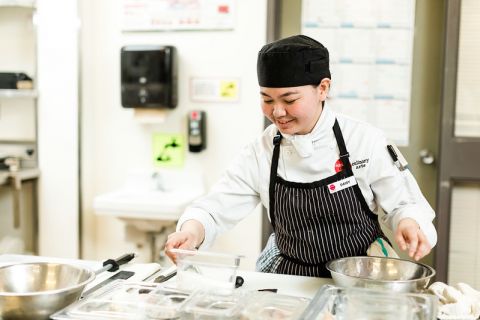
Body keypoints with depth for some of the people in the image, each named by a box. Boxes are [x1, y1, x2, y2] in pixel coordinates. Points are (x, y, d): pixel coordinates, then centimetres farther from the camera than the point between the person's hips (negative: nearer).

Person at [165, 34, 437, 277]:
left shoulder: (365, 141, -9)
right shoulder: (260, 153, -4)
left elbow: (404, 204, -1)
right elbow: (216, 210, -5)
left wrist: (409, 224, -23)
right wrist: (192, 231, -25)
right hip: (289, 278, 2)